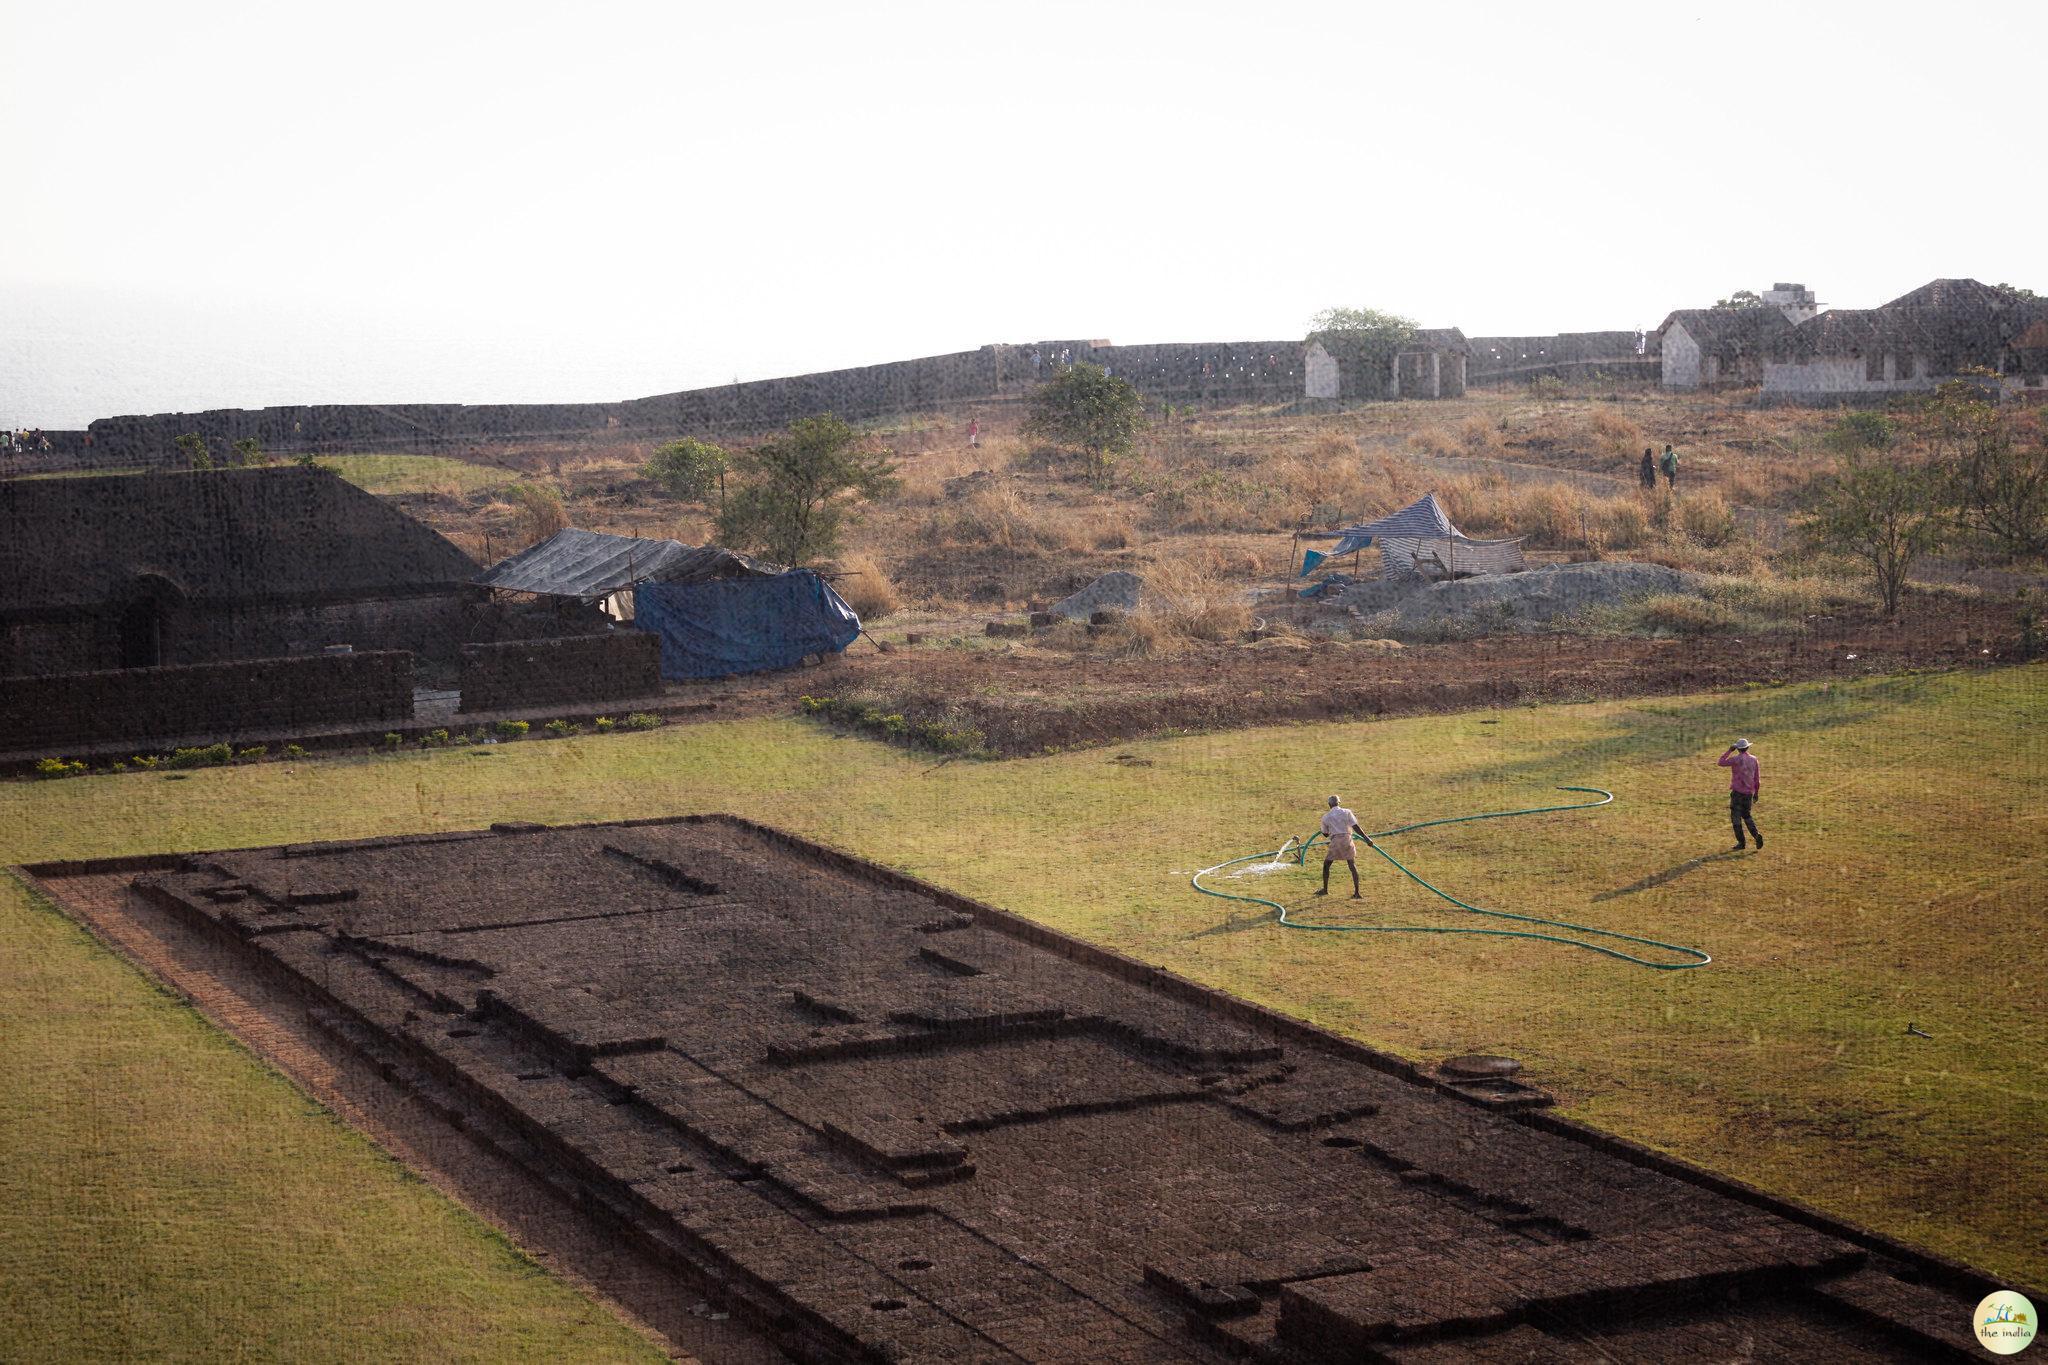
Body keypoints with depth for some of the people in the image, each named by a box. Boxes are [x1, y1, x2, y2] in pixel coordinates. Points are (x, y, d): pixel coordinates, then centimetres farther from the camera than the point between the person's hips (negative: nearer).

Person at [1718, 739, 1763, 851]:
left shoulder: (1736, 759, -12)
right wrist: (1756, 792, 18)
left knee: (1736, 817, 3)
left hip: (1737, 792, -5)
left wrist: (1729, 751, 0)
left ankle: (1741, 842, 1)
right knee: (1747, 816, 18)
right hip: (1749, 793, 5)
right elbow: (1757, 777, 8)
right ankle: (1757, 835, -4)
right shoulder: (1753, 759, 4)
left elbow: (1721, 763, -4)